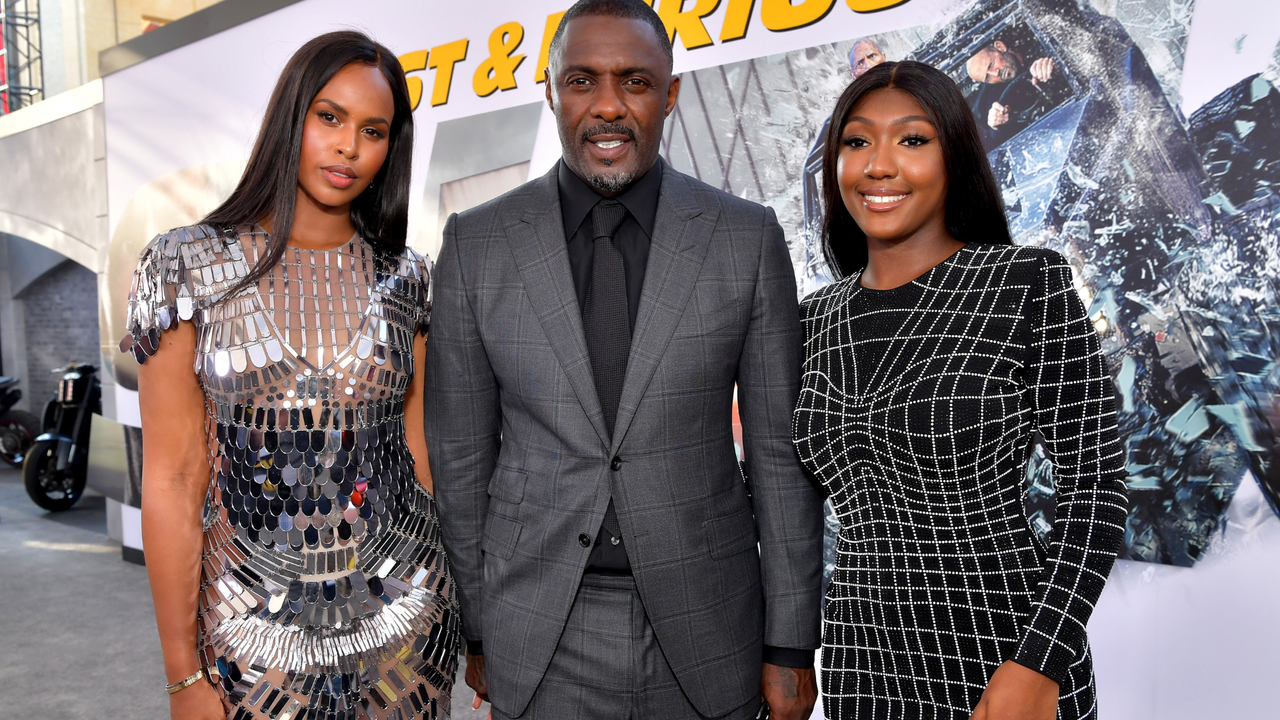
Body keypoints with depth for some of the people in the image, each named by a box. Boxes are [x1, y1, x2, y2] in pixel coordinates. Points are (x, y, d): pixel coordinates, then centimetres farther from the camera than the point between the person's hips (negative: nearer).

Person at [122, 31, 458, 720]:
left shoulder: (405, 277, 0)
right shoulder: (187, 266, -6)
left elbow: (419, 448, 4)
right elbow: (172, 480, -7)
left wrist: (460, 604, 5)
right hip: (256, 628, -2)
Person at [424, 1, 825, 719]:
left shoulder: (748, 236, -4)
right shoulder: (477, 243, -2)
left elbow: (781, 451, -2)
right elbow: (462, 452, 3)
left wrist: (790, 646, -2)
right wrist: (477, 634, 6)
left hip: (704, 632, 0)